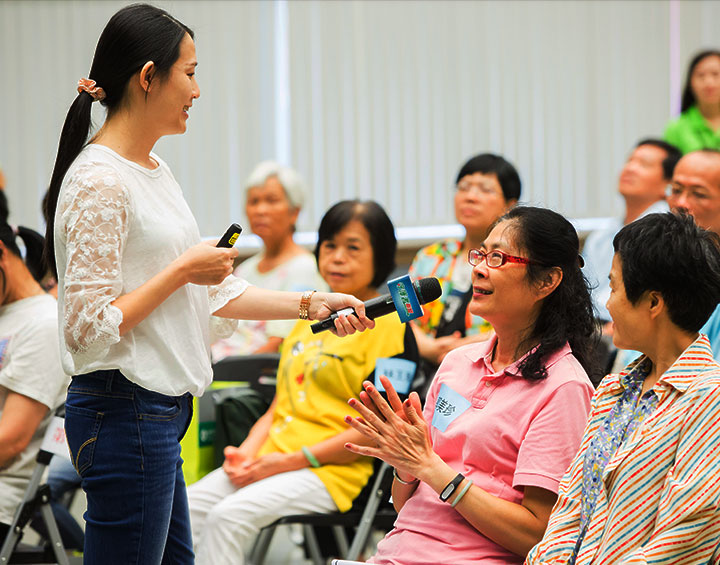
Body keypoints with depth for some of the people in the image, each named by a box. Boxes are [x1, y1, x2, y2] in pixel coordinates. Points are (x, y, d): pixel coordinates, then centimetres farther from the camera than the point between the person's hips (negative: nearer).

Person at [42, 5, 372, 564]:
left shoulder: (155, 170, 14)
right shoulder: (100, 182, -17)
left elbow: (210, 290, 19)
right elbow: (89, 325, -20)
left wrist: (310, 304, 14)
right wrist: (183, 270, -15)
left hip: (159, 410, 10)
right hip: (124, 412, -10)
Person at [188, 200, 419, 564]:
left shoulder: (389, 327, -4)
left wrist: (291, 461, -15)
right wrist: (247, 453, 2)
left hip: (330, 470, -8)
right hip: (272, 461, 8)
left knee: (229, 516, -30)